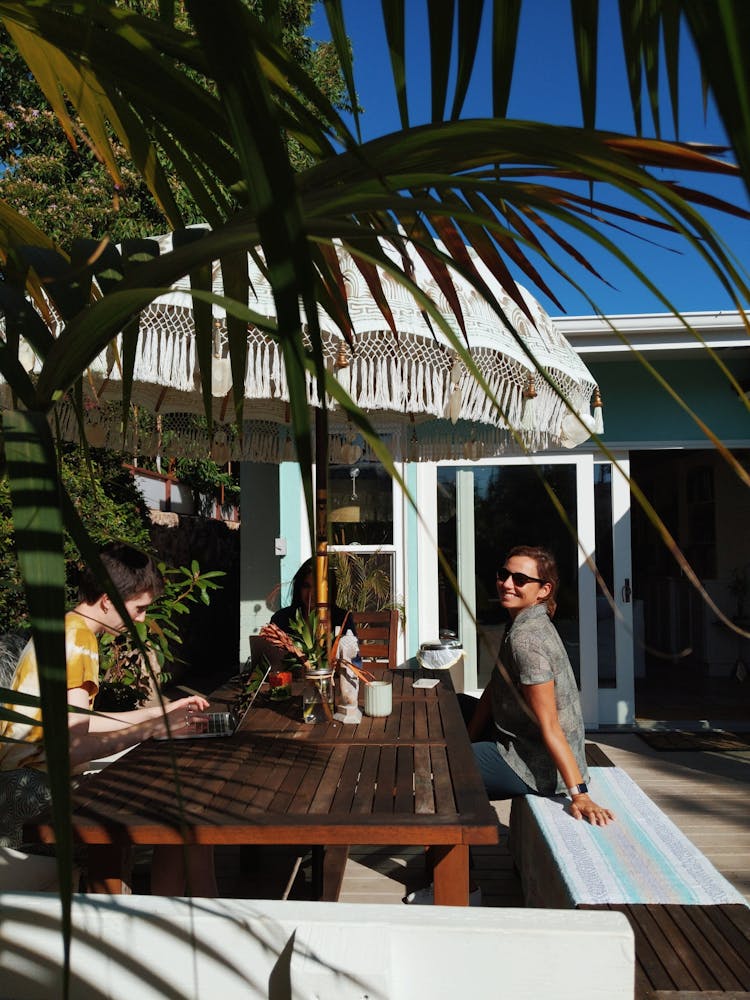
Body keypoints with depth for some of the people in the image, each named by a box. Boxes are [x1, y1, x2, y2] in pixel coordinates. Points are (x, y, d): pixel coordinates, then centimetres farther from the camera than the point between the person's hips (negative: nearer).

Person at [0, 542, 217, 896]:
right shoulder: (76, 639, -19)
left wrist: (162, 711, 15)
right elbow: (73, 749, -25)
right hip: (34, 785, -10)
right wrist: (155, 727, -18)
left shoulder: (68, 629, 11)